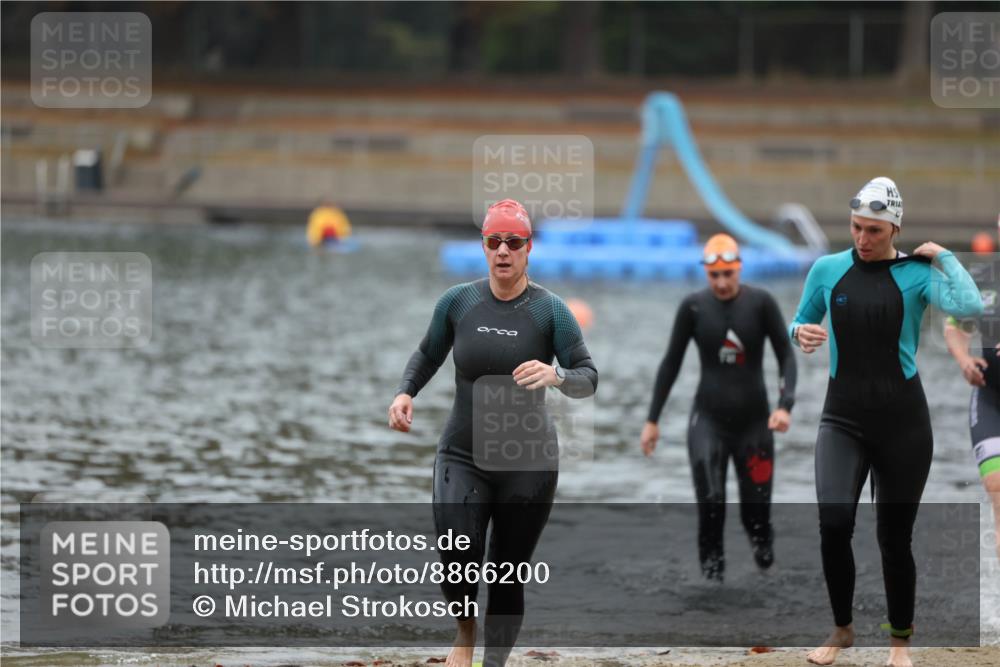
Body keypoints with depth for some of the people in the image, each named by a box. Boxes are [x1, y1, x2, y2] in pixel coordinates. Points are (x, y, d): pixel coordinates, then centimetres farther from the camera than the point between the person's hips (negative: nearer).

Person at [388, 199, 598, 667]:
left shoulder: (550, 310, -7)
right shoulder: (457, 302, -1)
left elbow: (588, 379, -9)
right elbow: (428, 355, 15)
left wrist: (557, 375, -30)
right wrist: (405, 392, -3)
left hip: (528, 465, -1)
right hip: (462, 457, 1)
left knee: (508, 579, 4)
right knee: (458, 564, -20)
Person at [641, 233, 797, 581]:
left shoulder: (761, 303, -7)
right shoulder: (693, 307, -4)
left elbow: (786, 356, -2)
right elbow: (671, 363, 4)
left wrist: (785, 405, -17)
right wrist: (652, 420, 4)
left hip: (753, 420, 0)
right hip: (708, 419, 0)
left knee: (755, 507, 3)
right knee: (711, 500, -17)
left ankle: (761, 540, 38)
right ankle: (711, 562, 5)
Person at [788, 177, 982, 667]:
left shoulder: (915, 273, -5)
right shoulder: (827, 269, 4)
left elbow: (969, 306, -23)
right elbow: (799, 323, 18)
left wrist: (942, 254, -13)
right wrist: (801, 334, -4)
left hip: (902, 420, -1)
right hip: (843, 419, 1)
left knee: (895, 536, 5)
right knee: (834, 523, -17)